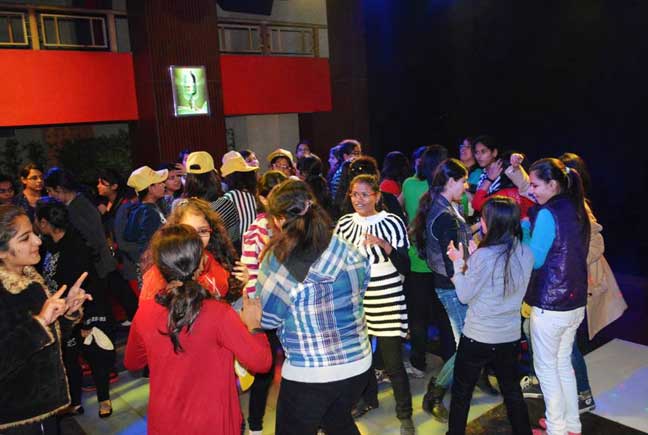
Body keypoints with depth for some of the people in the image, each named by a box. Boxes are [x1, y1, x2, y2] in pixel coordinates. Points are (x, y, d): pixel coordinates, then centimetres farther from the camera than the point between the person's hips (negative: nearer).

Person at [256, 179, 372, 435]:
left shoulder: (278, 262, -19)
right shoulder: (350, 253, -6)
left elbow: (266, 320, -9)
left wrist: (253, 283, 5)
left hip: (308, 375, -5)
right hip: (358, 363, 5)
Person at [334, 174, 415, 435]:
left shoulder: (393, 223, -7)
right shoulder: (344, 224, 3)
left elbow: (405, 267, -9)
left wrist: (385, 246, -22)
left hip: (388, 301, -4)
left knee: (393, 362, 0)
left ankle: (405, 414, 22)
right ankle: (368, 398, 43)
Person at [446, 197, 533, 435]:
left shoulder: (483, 256, -22)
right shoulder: (526, 254, -5)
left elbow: (464, 296, -12)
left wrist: (459, 263, -2)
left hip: (478, 337, -5)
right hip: (510, 336, 5)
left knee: (461, 393, 15)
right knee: (512, 392, 23)